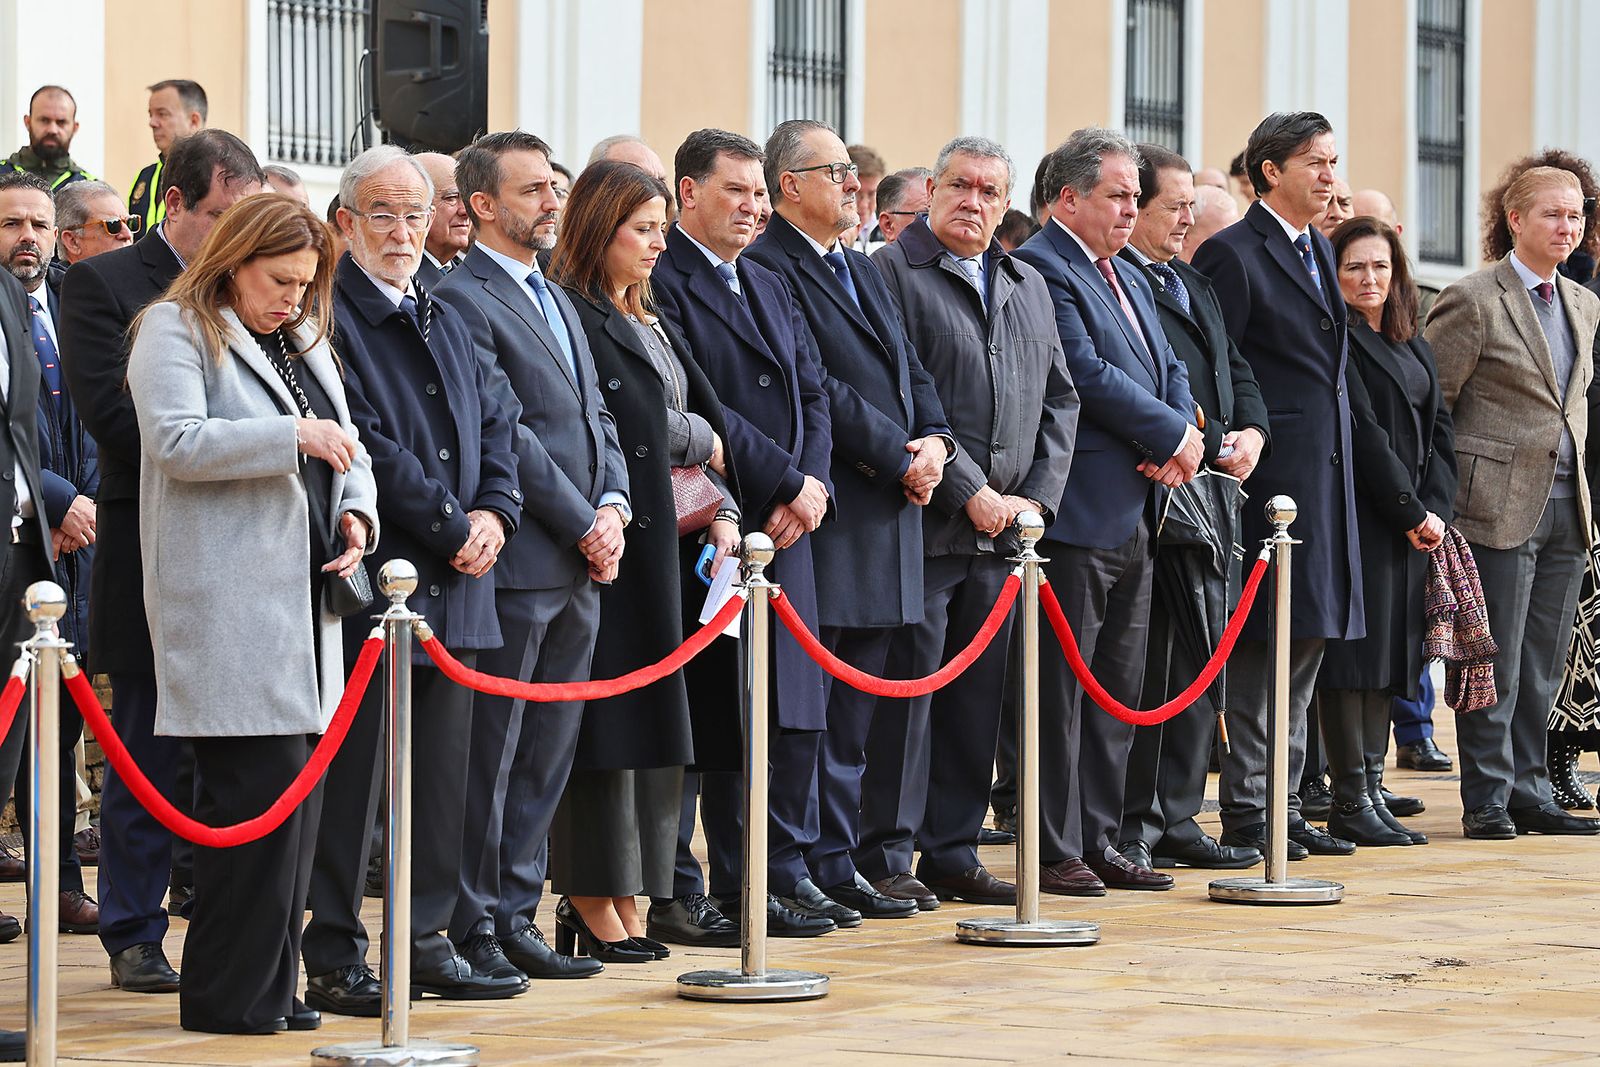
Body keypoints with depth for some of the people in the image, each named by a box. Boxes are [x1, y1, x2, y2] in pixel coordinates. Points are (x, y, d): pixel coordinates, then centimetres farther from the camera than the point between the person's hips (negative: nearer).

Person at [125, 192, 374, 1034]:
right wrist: (292, 436, -22)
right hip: (228, 604, -8)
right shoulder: (175, 331, -3)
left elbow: (342, 446, 23)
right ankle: (227, 993, -5)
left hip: (303, 597, 8)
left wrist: (357, 512, 2)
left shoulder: (306, 341, 21)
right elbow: (175, 440, -16)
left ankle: (269, 984, 13)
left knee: (298, 788, 7)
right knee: (265, 785, -12)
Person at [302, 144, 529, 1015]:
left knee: (442, 777, 9)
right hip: (371, 581, -8)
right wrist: (452, 527, -12)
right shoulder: (329, 318, -8)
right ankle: (334, 961, 1)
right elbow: (367, 444, -15)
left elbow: (494, 425, 19)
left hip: (453, 584, 8)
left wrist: (494, 512, 0)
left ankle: (427, 944, 16)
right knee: (352, 778, -4)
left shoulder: (444, 323, 19)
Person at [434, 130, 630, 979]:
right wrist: (584, 527, -12)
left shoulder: (557, 301, 19)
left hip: (579, 567, 9)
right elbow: (505, 433, -14)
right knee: (490, 755, -2)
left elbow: (596, 415, 19)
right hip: (518, 561, -8)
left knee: (545, 757, 11)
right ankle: (472, 930, 3)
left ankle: (514, 918, 17)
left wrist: (614, 506, 1)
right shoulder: (462, 301, -10)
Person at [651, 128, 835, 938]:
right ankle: (675, 892, 2)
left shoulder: (770, 287, 21)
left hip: (781, 532, 8)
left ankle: (764, 881, 14)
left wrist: (813, 483, -2)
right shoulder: (660, 284, -8)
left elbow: (813, 395, 17)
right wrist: (787, 484, -14)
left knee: (793, 715, 6)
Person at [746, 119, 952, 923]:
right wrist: (898, 459, -15)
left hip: (886, 516, 9)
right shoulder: (766, 269, -9)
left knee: (852, 714, 11)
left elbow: (910, 371, 20)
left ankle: (836, 865, 16)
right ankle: (788, 875, -1)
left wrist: (935, 441, 0)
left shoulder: (863, 273, 21)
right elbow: (814, 388, -17)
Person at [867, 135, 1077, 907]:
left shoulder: (1028, 287, 17)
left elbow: (1059, 399, 18)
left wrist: (1035, 497, 3)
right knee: (906, 688, -5)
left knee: (978, 693, 9)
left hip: (1002, 527, 7)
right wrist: (969, 492, -14)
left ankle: (954, 851, 17)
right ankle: (885, 858, 1)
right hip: (925, 524, -6)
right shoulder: (892, 273, -5)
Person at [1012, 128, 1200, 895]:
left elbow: (1168, 371, 17)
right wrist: (1173, 437, -11)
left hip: (1134, 513, 10)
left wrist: (1178, 445, -4)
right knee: (1061, 684, -5)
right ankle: (1054, 852, -1)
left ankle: (1100, 842, 18)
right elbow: (1088, 373, -19)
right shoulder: (1039, 269, -11)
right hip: (1079, 509, -10)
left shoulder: (1128, 277, 20)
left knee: (1117, 689, 12)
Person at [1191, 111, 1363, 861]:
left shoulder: (1321, 251, 17)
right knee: (1261, 647, -6)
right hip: (1272, 480, -9)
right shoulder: (1233, 255, -10)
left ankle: (1283, 804, 17)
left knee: (1307, 640, 11)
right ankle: (1244, 814, -1)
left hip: (1327, 475, 9)